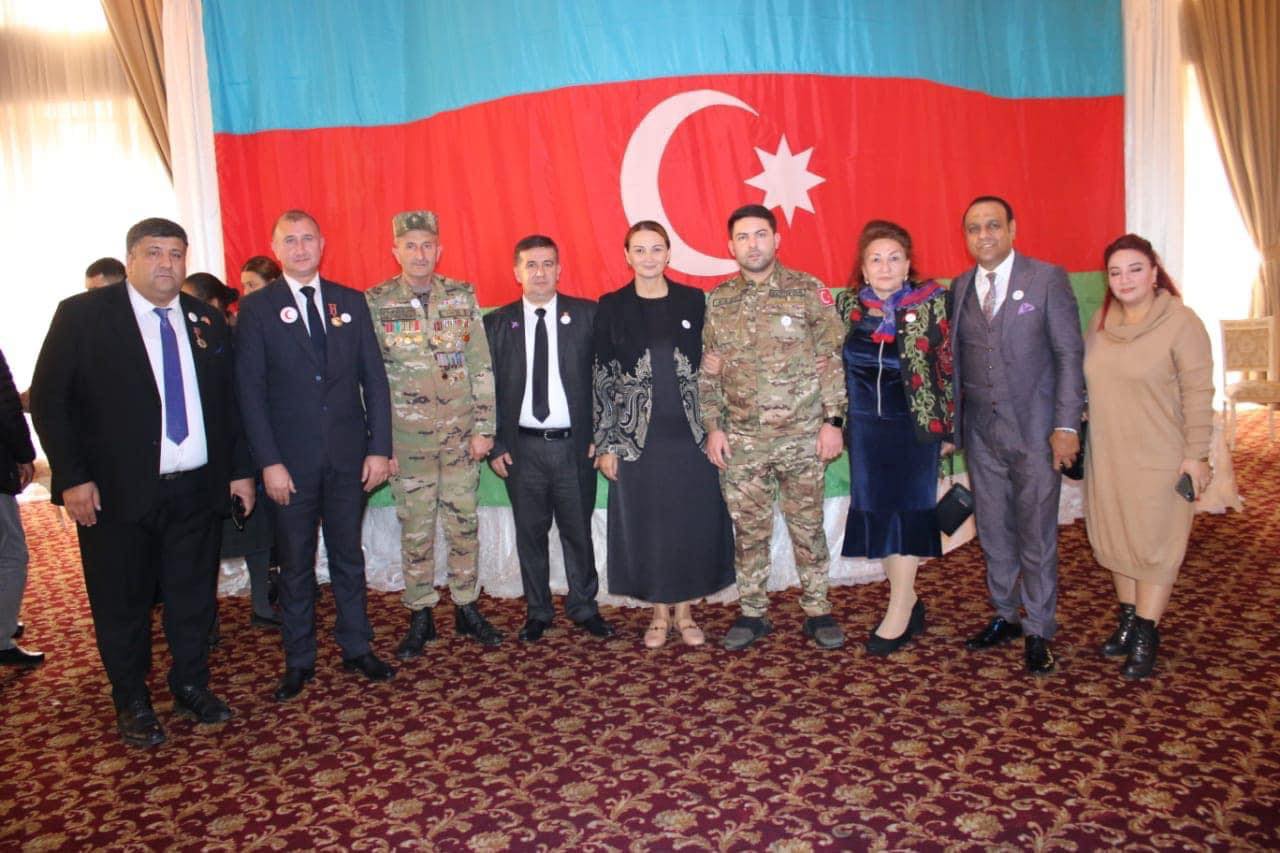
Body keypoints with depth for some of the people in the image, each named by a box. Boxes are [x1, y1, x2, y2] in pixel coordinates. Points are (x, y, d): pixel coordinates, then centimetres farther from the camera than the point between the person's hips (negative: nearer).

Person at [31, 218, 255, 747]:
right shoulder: (81, 315, -4)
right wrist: (71, 477, -11)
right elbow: (48, 400, -5)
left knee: (194, 597, 13)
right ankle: (131, 703, 28)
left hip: (198, 488, 3)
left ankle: (191, 685, 33)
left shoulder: (206, 321, 8)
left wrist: (240, 469, 9)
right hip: (116, 491, -3)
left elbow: (229, 401, 13)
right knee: (123, 604, 10)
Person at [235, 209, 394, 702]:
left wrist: (380, 448, -1)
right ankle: (299, 661, 21)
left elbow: (374, 379, 5)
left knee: (349, 556, 12)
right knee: (295, 563, 8)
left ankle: (356, 649, 25)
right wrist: (269, 462, -11)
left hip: (348, 456, 2)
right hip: (291, 459, -2)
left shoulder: (351, 303, 7)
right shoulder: (257, 309, -1)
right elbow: (250, 391, -4)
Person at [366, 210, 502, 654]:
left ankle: (467, 608, 25)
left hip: (462, 436, 1)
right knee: (415, 530, 8)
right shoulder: (375, 303, -1)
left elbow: (482, 367, 3)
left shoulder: (463, 296, 3)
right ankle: (420, 617, 22)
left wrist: (483, 428, -2)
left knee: (464, 525, 10)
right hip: (407, 439, -1)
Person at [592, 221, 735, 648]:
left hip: (690, 435, 1)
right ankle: (660, 613, 23)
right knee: (646, 526, 6)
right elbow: (602, 378, 1)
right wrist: (605, 444, -3)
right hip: (637, 437, -1)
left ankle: (685, 611, 23)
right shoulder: (611, 307, 2)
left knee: (694, 523, 6)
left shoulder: (694, 301, 4)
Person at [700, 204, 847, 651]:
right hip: (741, 440, 2)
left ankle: (817, 611, 23)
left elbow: (832, 360, -3)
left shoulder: (809, 291, -2)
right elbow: (709, 371, 8)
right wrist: (713, 426, 3)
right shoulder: (718, 300, 6)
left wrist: (833, 421, -8)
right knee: (748, 529, 10)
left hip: (803, 435, -2)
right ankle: (752, 613, 24)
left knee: (807, 525, 8)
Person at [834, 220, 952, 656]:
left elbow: (949, 365, -2)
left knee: (908, 509, 1)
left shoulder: (932, 303, -6)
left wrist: (948, 425, -3)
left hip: (916, 423, -3)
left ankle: (899, 612, 10)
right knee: (875, 510, 7)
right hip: (866, 425, 4)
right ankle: (909, 599, 24)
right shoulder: (846, 305, 3)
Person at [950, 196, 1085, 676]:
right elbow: (955, 358, 10)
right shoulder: (959, 288, 9)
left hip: (1034, 429, -4)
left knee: (1037, 535, 3)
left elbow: (1069, 354, -5)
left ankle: (1038, 632, 16)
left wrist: (1066, 425, -11)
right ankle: (1005, 618, 29)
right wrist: (951, 424, 3)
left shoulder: (1047, 279, -3)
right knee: (993, 532, 13)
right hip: (981, 433, 4)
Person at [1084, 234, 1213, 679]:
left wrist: (1195, 454, -13)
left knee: (1153, 544, 2)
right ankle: (1127, 620, 27)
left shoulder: (1181, 322, -11)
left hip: (1158, 459, -5)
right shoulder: (1101, 322, 6)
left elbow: (1198, 393, -11)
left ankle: (1145, 635, 12)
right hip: (1107, 456, 5)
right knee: (1115, 539, 12)